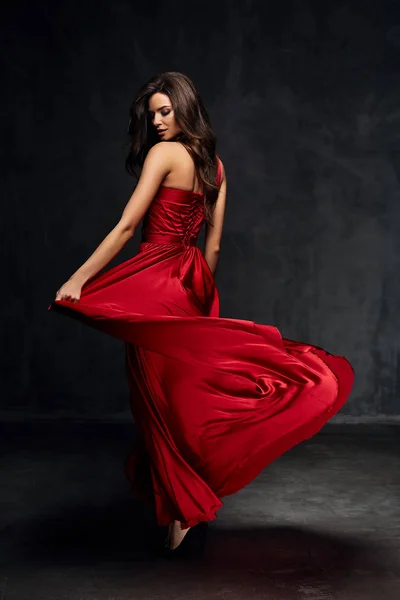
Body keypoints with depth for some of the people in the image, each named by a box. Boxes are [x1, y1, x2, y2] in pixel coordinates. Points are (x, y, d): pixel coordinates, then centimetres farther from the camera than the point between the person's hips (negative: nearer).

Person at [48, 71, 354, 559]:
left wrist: (79, 279, -15)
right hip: (194, 282, 8)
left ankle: (182, 512, 4)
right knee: (189, 391, 14)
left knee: (163, 399, -1)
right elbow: (213, 243, 14)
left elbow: (126, 227, -15)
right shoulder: (215, 165, 13)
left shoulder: (163, 153, -9)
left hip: (156, 282, -7)